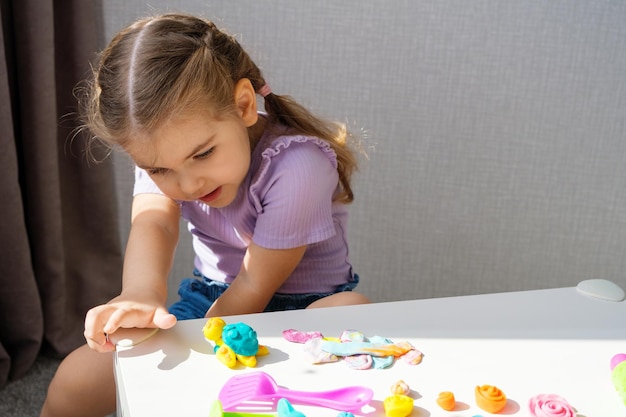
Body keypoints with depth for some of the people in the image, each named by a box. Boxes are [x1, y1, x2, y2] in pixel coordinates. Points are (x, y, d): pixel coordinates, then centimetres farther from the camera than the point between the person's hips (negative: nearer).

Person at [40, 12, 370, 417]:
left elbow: (254, 287, -23)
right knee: (73, 384, -6)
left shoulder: (296, 164, -28)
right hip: (210, 300, 4)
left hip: (302, 309, -4)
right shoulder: (159, 149, -9)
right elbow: (152, 224, -29)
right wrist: (142, 294, -50)